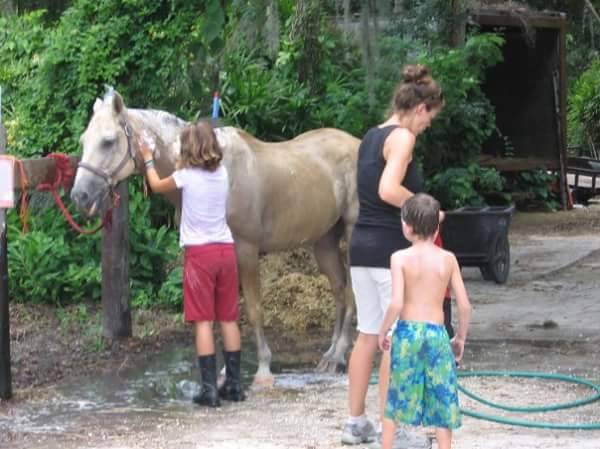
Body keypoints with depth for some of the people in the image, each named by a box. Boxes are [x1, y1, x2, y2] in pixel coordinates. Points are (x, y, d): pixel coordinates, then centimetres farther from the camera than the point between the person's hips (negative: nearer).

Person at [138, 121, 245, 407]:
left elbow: (157, 186, 12)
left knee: (203, 321, -5)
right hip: (225, 249, 5)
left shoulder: (186, 175, -7)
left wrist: (148, 158, 27)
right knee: (229, 319, 10)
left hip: (199, 252, -5)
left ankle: (209, 389, -9)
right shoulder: (222, 173, 6)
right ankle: (234, 384, 13)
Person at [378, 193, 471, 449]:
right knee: (442, 398, 9)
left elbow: (396, 303, -16)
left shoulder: (401, 258, -8)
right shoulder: (448, 259, 1)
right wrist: (461, 337, 14)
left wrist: (383, 331, 0)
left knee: (395, 395, 14)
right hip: (437, 333, 1)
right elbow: (464, 305, 0)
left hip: (407, 332, -1)